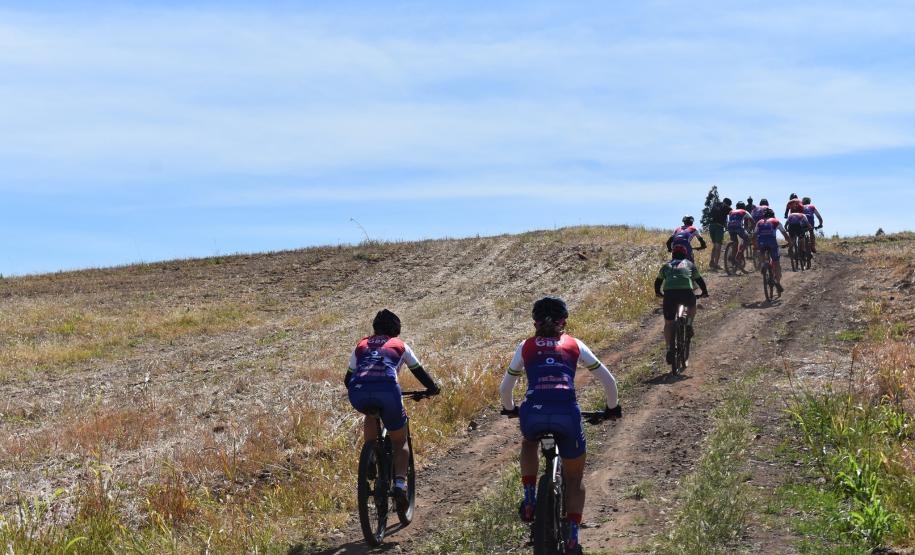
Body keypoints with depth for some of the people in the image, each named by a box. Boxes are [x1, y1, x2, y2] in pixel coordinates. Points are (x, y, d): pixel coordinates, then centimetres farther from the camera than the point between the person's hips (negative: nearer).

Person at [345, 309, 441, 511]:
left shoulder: (361, 345, 32)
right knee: (400, 441, 17)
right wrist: (433, 388, 49)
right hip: (387, 390, -2)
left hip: (359, 394, 2)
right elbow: (419, 372, 32)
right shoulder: (400, 346, 27)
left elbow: (348, 379, 35)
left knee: (371, 414, 38)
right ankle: (400, 483, -4)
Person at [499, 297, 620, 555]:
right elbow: (608, 381, 20)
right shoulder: (574, 345, 19)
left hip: (533, 413, 1)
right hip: (567, 414, -1)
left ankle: (529, 500, 24)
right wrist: (612, 408, 37)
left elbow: (504, 388, 28)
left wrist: (510, 409, 48)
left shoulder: (526, 347, 20)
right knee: (574, 479, 18)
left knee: (528, 443, 38)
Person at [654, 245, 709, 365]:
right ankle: (689, 325, 13)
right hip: (686, 292, -1)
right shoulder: (689, 264, 27)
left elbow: (658, 282, 37)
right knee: (692, 305, 35)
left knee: (668, 323, 12)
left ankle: (670, 349, 2)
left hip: (669, 293, 1)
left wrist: (658, 293, 56)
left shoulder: (666, 266, 29)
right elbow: (699, 280, 32)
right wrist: (705, 292, 47)